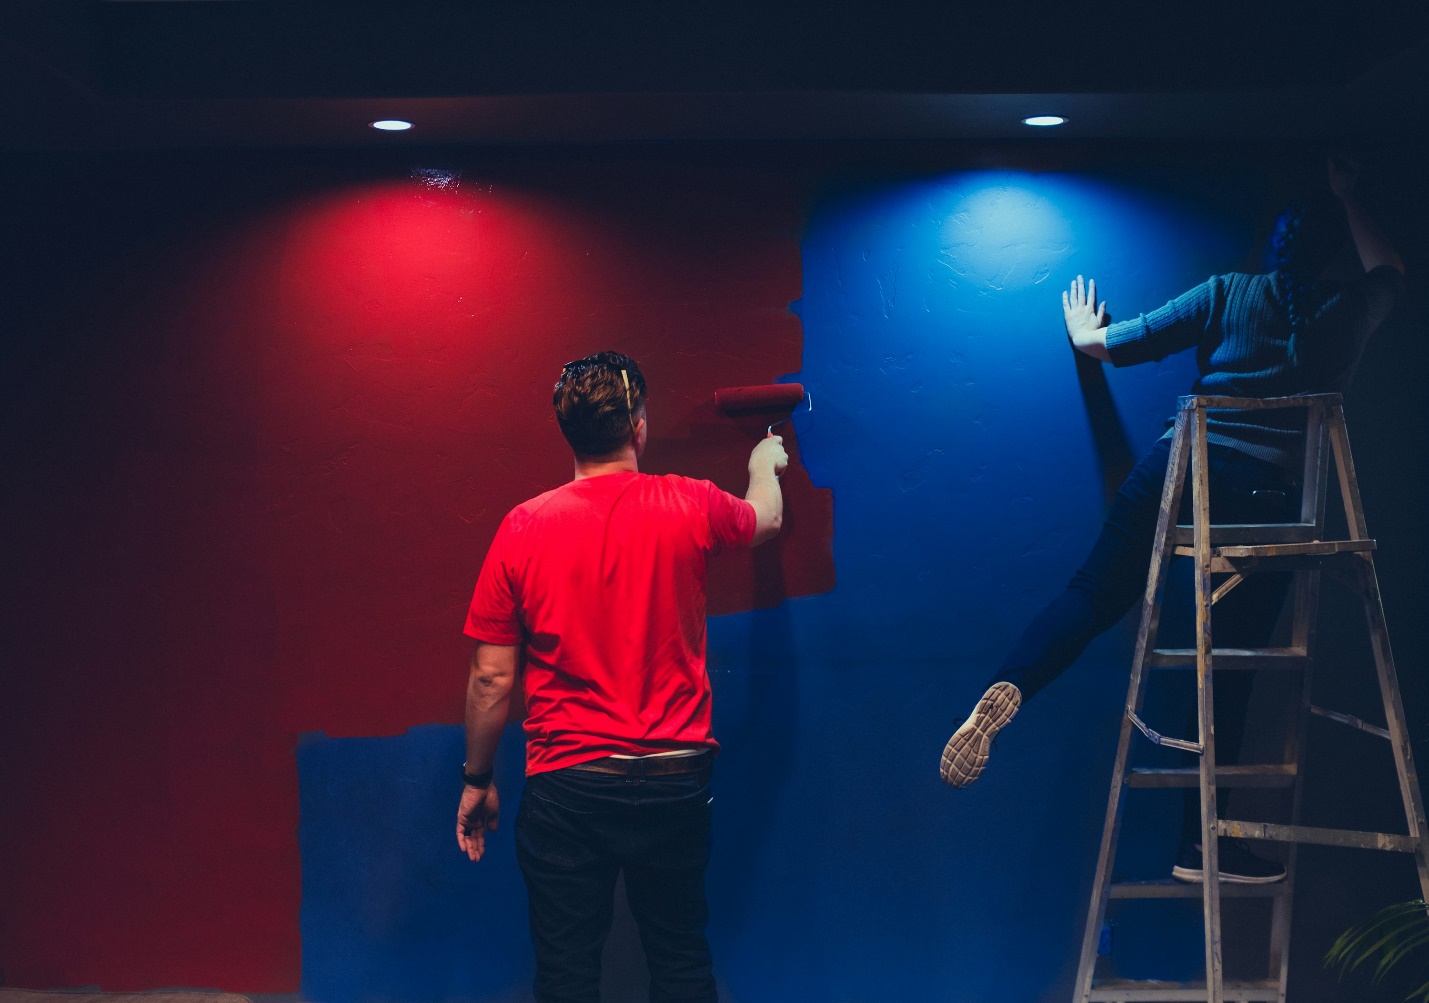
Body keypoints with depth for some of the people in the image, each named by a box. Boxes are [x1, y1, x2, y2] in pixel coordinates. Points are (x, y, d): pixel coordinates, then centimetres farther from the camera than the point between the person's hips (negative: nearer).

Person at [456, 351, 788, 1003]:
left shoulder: (523, 528, -7)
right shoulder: (688, 508, -5)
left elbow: (491, 678, -4)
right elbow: (766, 518, 19)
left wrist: (477, 782, 10)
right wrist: (765, 465, 42)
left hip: (566, 786, -1)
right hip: (674, 782, 1)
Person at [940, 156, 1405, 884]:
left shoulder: (1228, 295, 11)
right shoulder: (1351, 313, 12)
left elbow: (1123, 342, 13)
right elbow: (1390, 270, 36)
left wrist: (1086, 337, 33)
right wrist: (1347, 202, 45)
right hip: (1270, 495, -1)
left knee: (1094, 594, 4)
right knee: (1229, 669, 5)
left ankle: (1005, 692, -27)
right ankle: (1201, 843, 10)